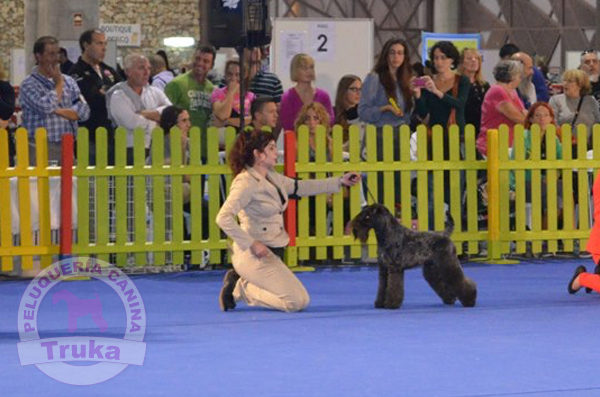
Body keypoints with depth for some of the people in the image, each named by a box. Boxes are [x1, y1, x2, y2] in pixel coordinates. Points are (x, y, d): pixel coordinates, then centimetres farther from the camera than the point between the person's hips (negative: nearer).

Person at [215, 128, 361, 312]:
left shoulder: (271, 177, 9)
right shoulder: (246, 183, -19)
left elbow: (299, 187, 20)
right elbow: (223, 218, -27)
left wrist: (340, 182, 17)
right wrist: (251, 245, -25)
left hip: (271, 253, 10)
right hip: (255, 255, -10)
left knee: (302, 300, 17)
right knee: (296, 302, -14)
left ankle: (239, 284, 14)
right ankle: (241, 288, -2)